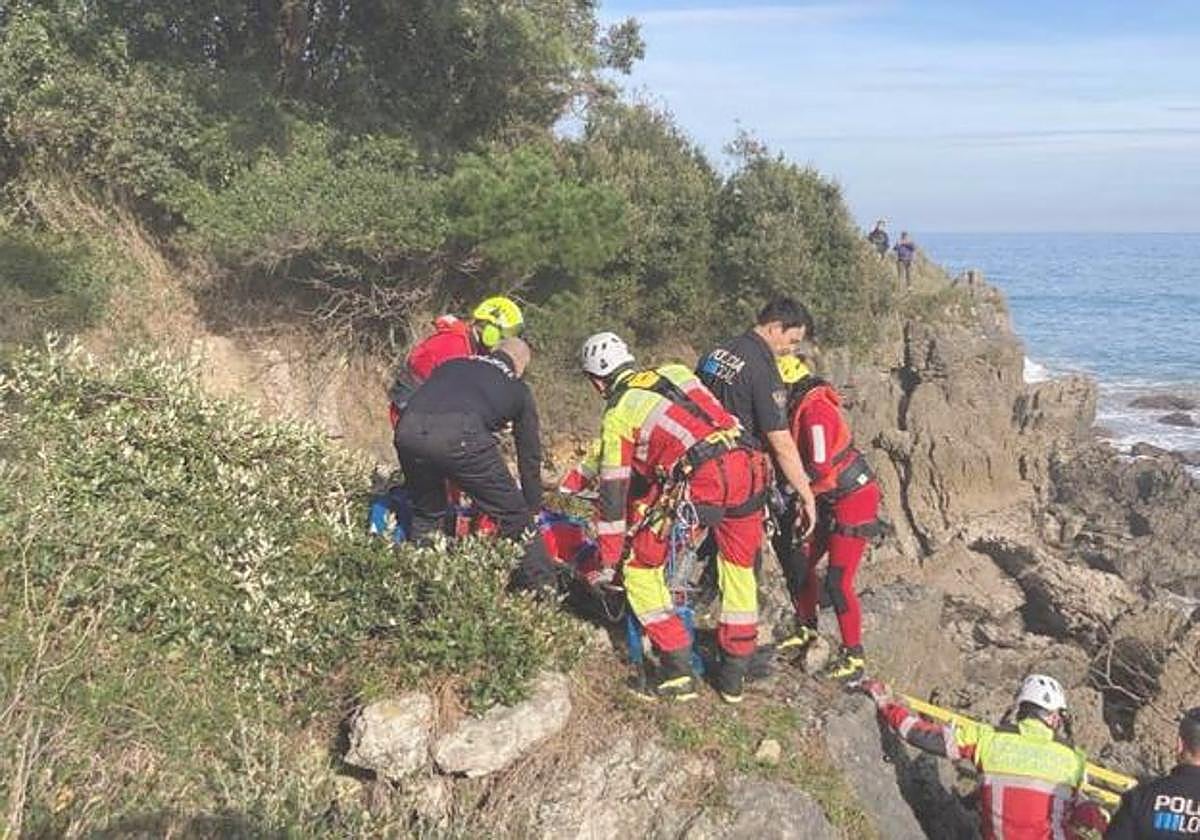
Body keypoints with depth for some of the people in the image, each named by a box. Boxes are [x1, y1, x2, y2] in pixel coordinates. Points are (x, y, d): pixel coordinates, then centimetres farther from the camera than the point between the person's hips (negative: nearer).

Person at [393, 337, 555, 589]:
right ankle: (543, 585, 14)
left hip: (407, 429, 4)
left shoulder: (452, 364, 37)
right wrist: (533, 508, 43)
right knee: (514, 516, 12)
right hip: (458, 435, -4)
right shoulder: (518, 389, 28)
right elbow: (529, 456, 31)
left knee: (427, 512, 30)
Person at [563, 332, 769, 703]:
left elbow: (613, 491, 9)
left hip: (700, 480, -6)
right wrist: (579, 475, 43)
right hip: (747, 465, 6)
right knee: (740, 570, 24)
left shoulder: (618, 412, 9)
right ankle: (734, 677, 32)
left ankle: (677, 674, 11)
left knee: (641, 570, 11)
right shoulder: (674, 372, 25)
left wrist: (607, 563, 17)